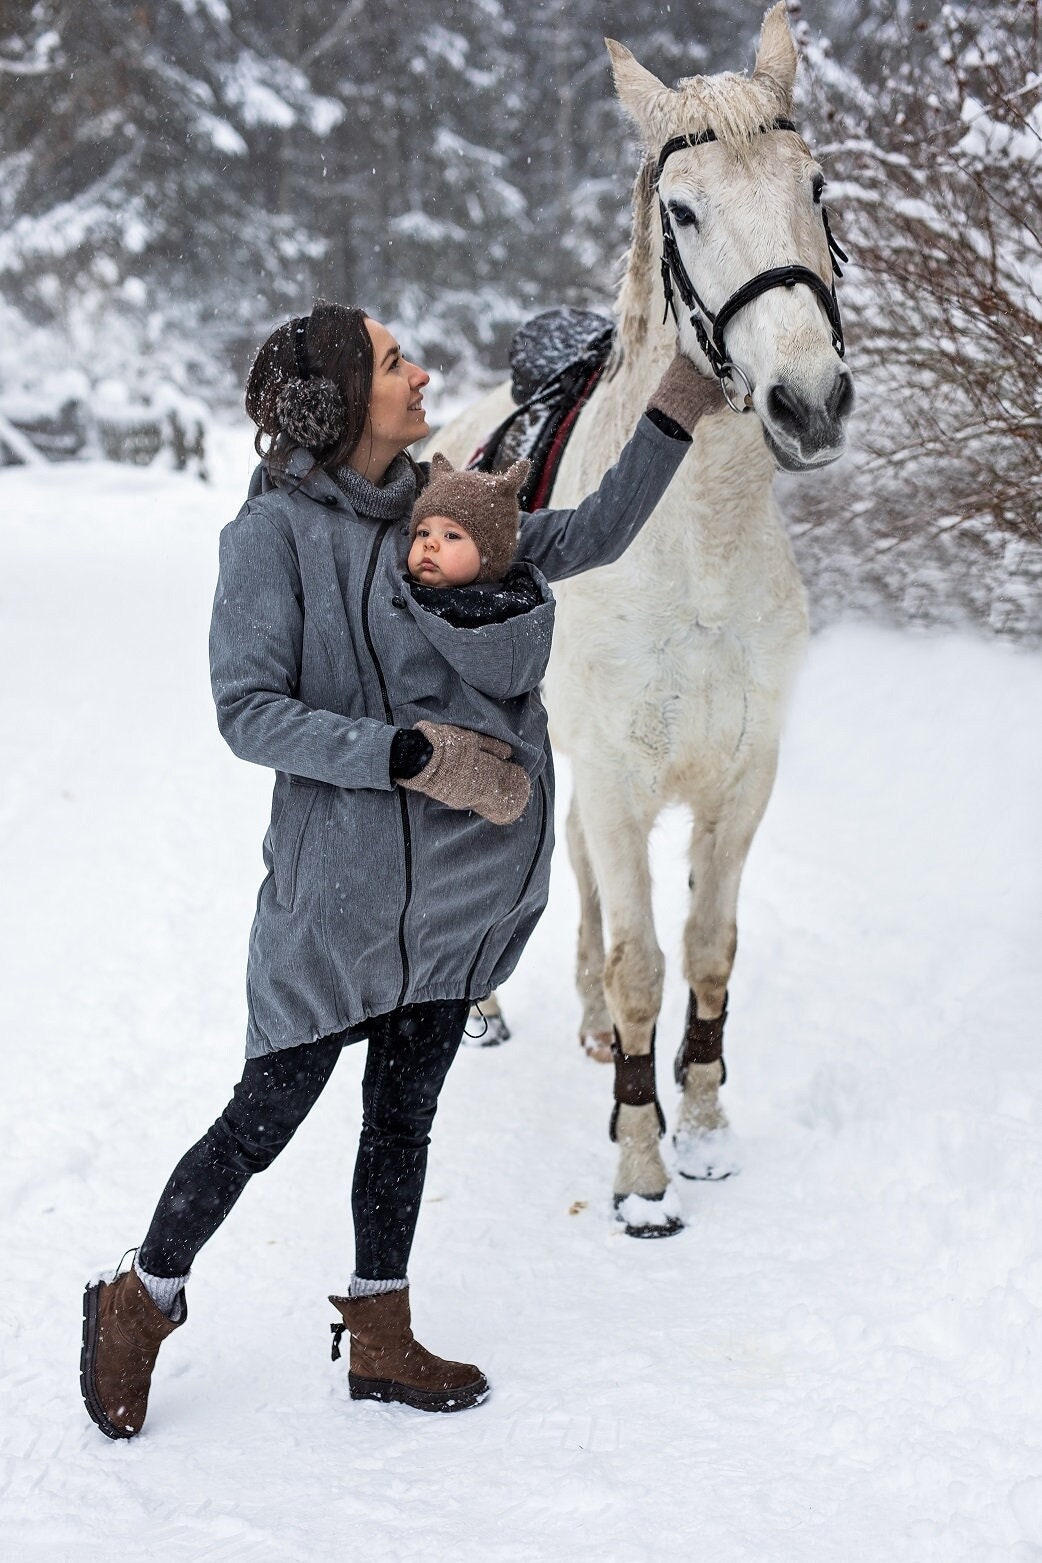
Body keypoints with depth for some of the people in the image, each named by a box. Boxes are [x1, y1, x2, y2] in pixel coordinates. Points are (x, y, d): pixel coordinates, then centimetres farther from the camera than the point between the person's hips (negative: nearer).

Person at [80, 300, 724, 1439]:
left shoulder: (431, 512, 7)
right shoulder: (274, 531, -13)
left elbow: (591, 537, 16)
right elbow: (249, 713, -19)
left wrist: (674, 414, 8)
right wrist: (409, 756, -25)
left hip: (457, 891, 7)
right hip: (340, 890, -6)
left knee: (404, 1115, 16)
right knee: (263, 1121, 3)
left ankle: (380, 1342, 30)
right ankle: (139, 1305, 25)